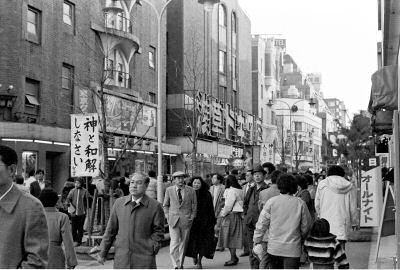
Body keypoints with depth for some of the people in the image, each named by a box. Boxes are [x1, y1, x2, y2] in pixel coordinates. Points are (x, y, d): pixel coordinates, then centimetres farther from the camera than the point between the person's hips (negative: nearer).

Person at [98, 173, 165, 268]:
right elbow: (110, 230, 11)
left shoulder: (155, 206, -3)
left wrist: (151, 248, -9)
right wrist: (102, 253, 13)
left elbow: (158, 231, 4)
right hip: (121, 259, 3)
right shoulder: (119, 203, 6)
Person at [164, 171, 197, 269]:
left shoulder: (190, 190, 2)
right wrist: (168, 216, 4)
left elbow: (194, 205, 9)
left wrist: (192, 217, 1)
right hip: (173, 220, -1)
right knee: (174, 242, -11)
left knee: (183, 243, 8)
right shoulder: (169, 190, 4)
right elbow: (165, 205, 14)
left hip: (186, 220, 1)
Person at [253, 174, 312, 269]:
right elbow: (306, 226, 2)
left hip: (274, 247, 1)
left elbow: (262, 224, -2)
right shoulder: (300, 203, -4)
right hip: (293, 249, -1)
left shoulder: (271, 202, -4)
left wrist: (257, 242, 8)